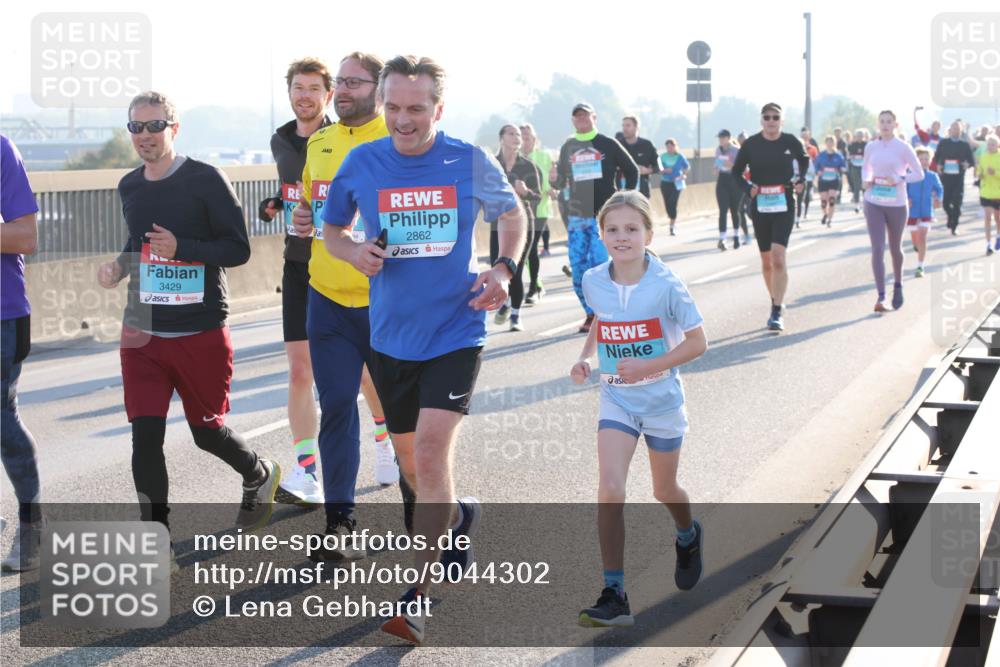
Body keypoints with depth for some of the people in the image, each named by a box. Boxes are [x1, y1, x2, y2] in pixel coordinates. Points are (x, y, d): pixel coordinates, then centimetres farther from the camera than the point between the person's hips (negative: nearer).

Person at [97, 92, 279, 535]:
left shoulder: (206, 180, -9)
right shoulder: (129, 187, 8)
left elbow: (238, 250, -11)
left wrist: (181, 248, -24)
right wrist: (119, 266, 3)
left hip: (201, 332, -4)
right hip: (142, 332, 4)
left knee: (207, 431, 10)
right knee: (145, 435, -5)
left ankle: (260, 475, 43)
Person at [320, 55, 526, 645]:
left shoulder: (470, 163, -6)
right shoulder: (361, 164, -2)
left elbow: (512, 213, 12)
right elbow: (332, 230, 12)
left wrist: (505, 270, -5)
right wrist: (355, 252, -11)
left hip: (456, 330, -3)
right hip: (392, 333, 3)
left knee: (432, 451, -17)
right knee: (411, 461, 14)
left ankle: (418, 596, -9)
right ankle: (459, 516, 48)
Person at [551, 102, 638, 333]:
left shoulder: (608, 145, 0)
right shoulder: (568, 148, 10)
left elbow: (632, 170, 6)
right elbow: (562, 182, 15)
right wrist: (553, 180, -8)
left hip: (604, 215, -4)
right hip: (576, 216, 4)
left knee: (599, 264, -10)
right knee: (578, 267, 1)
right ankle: (591, 314, 12)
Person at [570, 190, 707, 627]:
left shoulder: (665, 285, -18)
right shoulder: (593, 282, -6)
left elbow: (697, 343, -13)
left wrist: (647, 367, -24)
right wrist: (585, 357, -1)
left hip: (662, 398, -2)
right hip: (616, 398, 2)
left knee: (664, 491, 16)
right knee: (610, 490, -15)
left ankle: (688, 537, 52)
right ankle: (614, 596, -11)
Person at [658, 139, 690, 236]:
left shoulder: (680, 157, -3)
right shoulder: (663, 157, -2)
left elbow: (687, 167, 12)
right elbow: (659, 170, 0)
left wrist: (684, 175, -3)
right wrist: (664, 171, -20)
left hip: (676, 183, -2)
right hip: (665, 183, 2)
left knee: (673, 204, -12)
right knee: (667, 204, 5)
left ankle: (672, 226, -7)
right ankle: (673, 223, 29)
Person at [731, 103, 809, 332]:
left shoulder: (791, 142, -2)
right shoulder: (751, 144, -3)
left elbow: (804, 160, 19)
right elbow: (736, 172, 7)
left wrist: (802, 179, 1)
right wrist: (748, 188, -11)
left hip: (784, 205, -2)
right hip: (759, 207, 2)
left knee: (778, 256, -16)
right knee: (766, 260, 12)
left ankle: (777, 313, -15)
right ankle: (775, 303, 31)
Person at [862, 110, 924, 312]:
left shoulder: (903, 148, -5)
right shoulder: (871, 147, 4)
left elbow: (919, 174, -3)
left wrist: (899, 179, -19)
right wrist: (866, 180, -2)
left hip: (896, 204, -1)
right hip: (873, 204, 1)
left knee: (895, 248, 14)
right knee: (877, 249, -9)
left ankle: (898, 285, 39)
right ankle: (881, 296, -10)